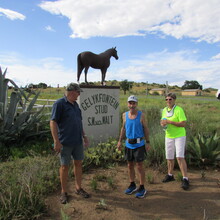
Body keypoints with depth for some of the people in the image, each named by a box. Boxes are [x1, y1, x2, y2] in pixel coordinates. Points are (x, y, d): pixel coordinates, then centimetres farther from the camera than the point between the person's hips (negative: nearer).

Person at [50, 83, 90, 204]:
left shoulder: (75, 104, 12)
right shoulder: (59, 104, -12)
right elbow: (53, 122, -16)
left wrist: (84, 136, 18)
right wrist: (56, 141, -20)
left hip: (77, 141, 7)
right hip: (65, 142, -7)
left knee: (78, 163, 13)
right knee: (64, 166, 5)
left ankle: (78, 188, 30)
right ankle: (64, 192, 22)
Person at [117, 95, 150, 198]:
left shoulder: (141, 115, -8)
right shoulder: (125, 115, 1)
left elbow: (146, 129, -2)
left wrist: (148, 142, -5)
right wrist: (120, 141, 6)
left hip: (139, 144, -4)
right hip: (128, 144, 4)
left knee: (139, 166, 2)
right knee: (130, 165, 14)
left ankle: (142, 188, 17)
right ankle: (132, 185, 31)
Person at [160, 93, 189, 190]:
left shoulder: (179, 110, -14)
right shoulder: (164, 110, 7)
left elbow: (183, 123, -21)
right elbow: (163, 121, 18)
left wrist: (169, 121, -25)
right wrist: (162, 123, -7)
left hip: (179, 136, -6)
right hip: (168, 136, 6)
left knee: (180, 157, -13)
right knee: (169, 157, 13)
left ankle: (185, 179, -1)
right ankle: (170, 175, 32)